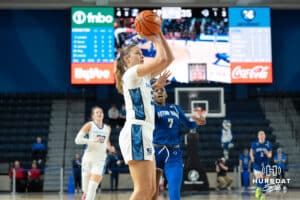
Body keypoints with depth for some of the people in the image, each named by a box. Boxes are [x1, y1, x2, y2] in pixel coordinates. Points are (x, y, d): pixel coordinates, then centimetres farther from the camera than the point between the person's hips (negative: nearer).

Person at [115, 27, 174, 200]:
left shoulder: (144, 75, 22)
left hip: (144, 134, 10)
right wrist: (155, 39, 0)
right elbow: (162, 59, -16)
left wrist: (159, 35, 14)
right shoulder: (131, 73, -4)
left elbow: (169, 58, 20)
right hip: (136, 133, -10)